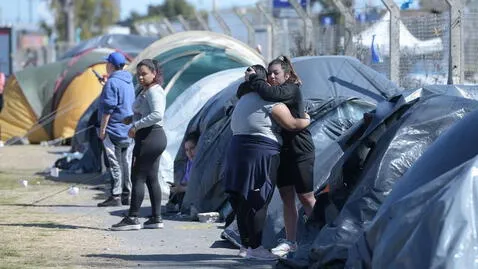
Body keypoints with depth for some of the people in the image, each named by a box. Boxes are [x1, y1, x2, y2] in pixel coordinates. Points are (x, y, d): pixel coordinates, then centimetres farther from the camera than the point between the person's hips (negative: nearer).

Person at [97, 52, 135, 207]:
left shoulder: (112, 82, -13)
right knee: (126, 163, 11)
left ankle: (115, 196, -7)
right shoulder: (129, 82, 14)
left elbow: (108, 108, -17)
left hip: (114, 130, -9)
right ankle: (126, 195, 14)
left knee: (114, 164, -6)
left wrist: (102, 129, -13)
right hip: (129, 130, 9)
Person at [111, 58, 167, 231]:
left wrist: (136, 126, -25)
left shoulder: (153, 91, -15)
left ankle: (132, 218, -7)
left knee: (138, 178, -8)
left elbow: (157, 114, -28)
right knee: (151, 179, 11)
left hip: (149, 137, -11)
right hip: (153, 138, 11)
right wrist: (132, 118, 10)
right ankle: (156, 218, 13)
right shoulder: (145, 91, 19)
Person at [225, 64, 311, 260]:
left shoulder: (243, 101, 18)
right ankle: (255, 247, -4)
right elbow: (292, 124, -8)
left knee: (242, 201, 11)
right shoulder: (271, 102, -8)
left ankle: (245, 245, 18)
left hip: (237, 149, 9)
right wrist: (307, 120, 12)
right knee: (258, 202, -5)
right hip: (261, 154, -9)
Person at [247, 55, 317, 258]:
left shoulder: (292, 90, -12)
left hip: (300, 152, -8)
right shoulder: (278, 93, 11)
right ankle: (290, 242, 13)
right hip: (282, 153, 8)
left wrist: (254, 78, -18)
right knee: (287, 198, 9)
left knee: (306, 198, -2)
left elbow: (270, 94, -31)